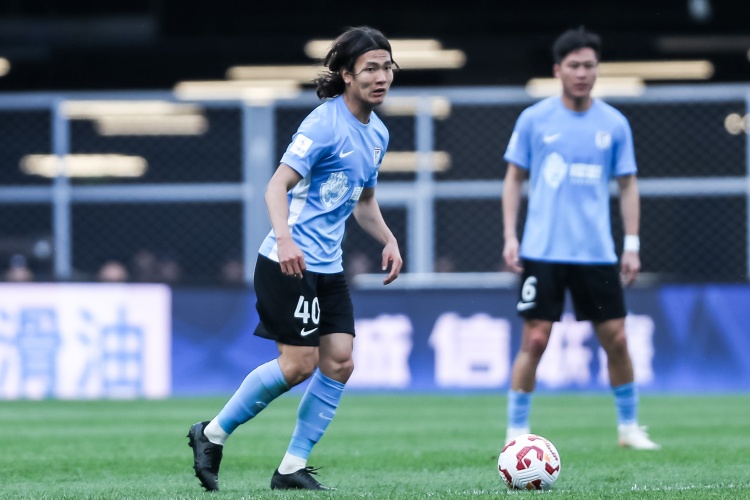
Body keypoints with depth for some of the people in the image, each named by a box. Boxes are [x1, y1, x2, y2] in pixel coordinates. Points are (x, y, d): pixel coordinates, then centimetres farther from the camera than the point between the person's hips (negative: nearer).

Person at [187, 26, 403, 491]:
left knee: (339, 361, -2)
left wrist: (389, 240, 13)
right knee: (299, 363, -11)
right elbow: (278, 184, -20)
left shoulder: (377, 133, 13)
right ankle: (213, 434, 6)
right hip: (291, 263, -8)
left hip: (328, 267, 8)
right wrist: (285, 238, -35)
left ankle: (293, 467, 5)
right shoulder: (326, 123, -14)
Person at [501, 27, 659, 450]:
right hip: (543, 252, -2)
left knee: (616, 339, 3)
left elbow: (628, 185, 9)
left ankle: (629, 426, 18)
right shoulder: (534, 119, 0)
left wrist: (632, 245, 3)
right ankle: (516, 432, 4)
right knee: (535, 340, -5)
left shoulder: (614, 124, 4)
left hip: (597, 253, 2)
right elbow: (514, 179, 6)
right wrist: (511, 237, -2)